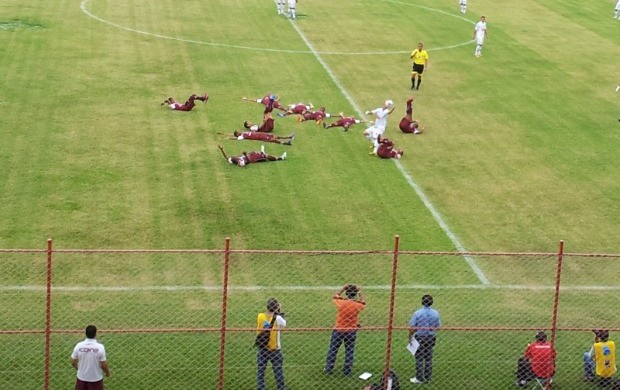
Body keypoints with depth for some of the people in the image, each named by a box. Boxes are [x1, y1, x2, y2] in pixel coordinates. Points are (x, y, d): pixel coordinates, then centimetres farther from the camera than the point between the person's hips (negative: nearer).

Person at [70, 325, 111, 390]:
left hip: (81, 378, 2)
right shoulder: (100, 347, -17)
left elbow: (73, 362, -1)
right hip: (96, 379, -2)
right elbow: (103, 365, -13)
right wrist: (108, 372, 8)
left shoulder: (79, 345, -10)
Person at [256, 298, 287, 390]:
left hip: (262, 349, 2)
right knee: (278, 371, 12)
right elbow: (284, 324, 1)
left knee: (260, 371, 11)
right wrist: (280, 312, 6)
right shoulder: (277, 318, -18)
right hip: (275, 349, -2)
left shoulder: (260, 316, -12)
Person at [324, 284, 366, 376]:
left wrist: (343, 289, 8)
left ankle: (328, 368, 16)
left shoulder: (341, 303, -16)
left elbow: (334, 298, 7)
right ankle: (347, 370, 16)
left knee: (332, 350, 11)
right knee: (349, 351, 13)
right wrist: (360, 292, 17)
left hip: (338, 330, -1)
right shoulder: (357, 305, -13)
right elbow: (363, 303, 14)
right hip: (351, 331, 1)